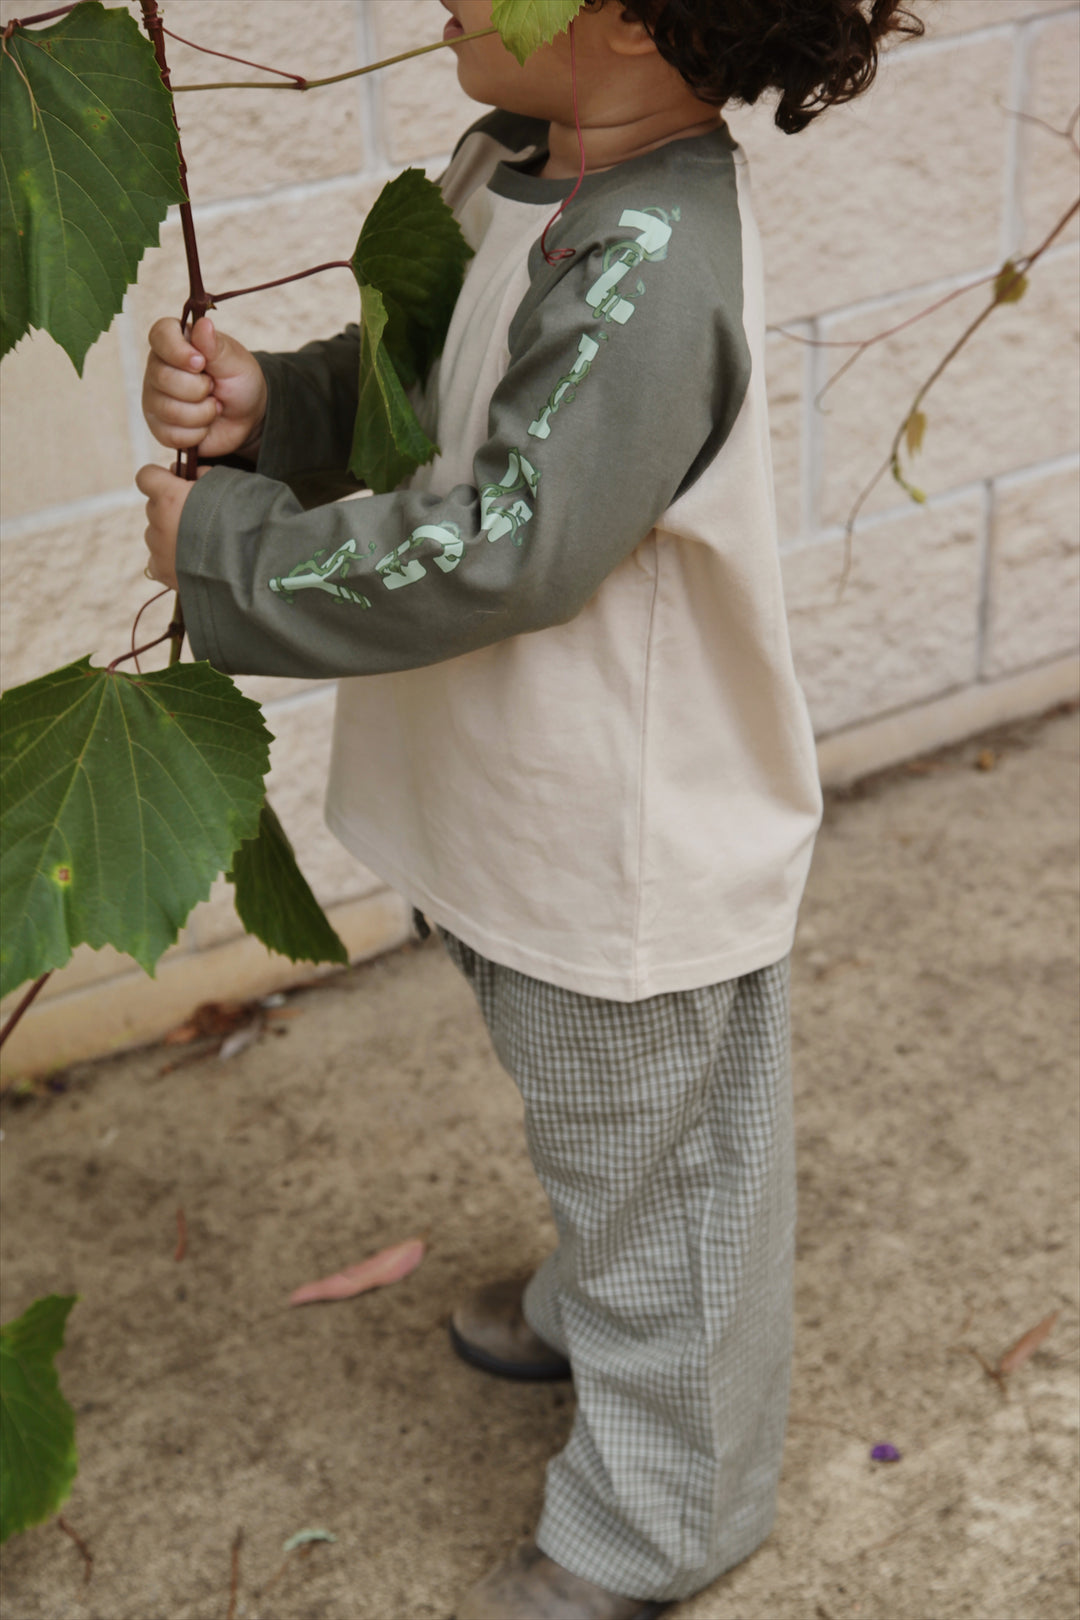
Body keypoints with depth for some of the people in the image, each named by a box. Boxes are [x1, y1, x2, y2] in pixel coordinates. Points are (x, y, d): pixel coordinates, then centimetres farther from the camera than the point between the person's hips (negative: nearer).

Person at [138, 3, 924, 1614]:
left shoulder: (649, 265, -33)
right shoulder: (508, 167, -4)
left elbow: (499, 554, -32)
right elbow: (408, 386, 7)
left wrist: (224, 546, -21)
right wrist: (268, 400, -14)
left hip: (636, 851, -9)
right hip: (527, 806, 9)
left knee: (646, 1167, 14)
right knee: (593, 1138, 33)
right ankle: (596, 1307, 61)